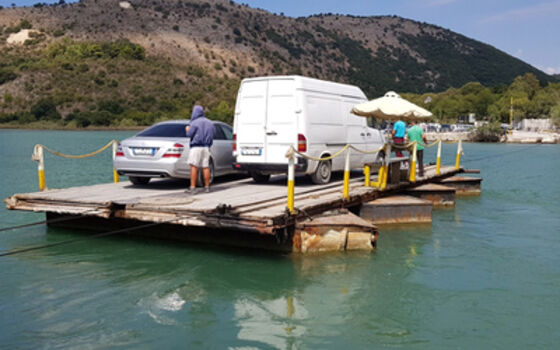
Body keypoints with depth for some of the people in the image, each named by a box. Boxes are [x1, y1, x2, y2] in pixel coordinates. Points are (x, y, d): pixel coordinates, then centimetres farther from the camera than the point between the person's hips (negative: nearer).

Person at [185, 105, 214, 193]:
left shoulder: (195, 122, -7)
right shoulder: (209, 123, 14)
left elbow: (189, 134, -8)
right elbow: (211, 136, 18)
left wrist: (187, 129, 10)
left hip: (196, 147, -6)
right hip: (206, 147, 6)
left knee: (194, 167, -7)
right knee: (205, 167, 7)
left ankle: (192, 187, -12)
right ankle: (207, 187, 9)